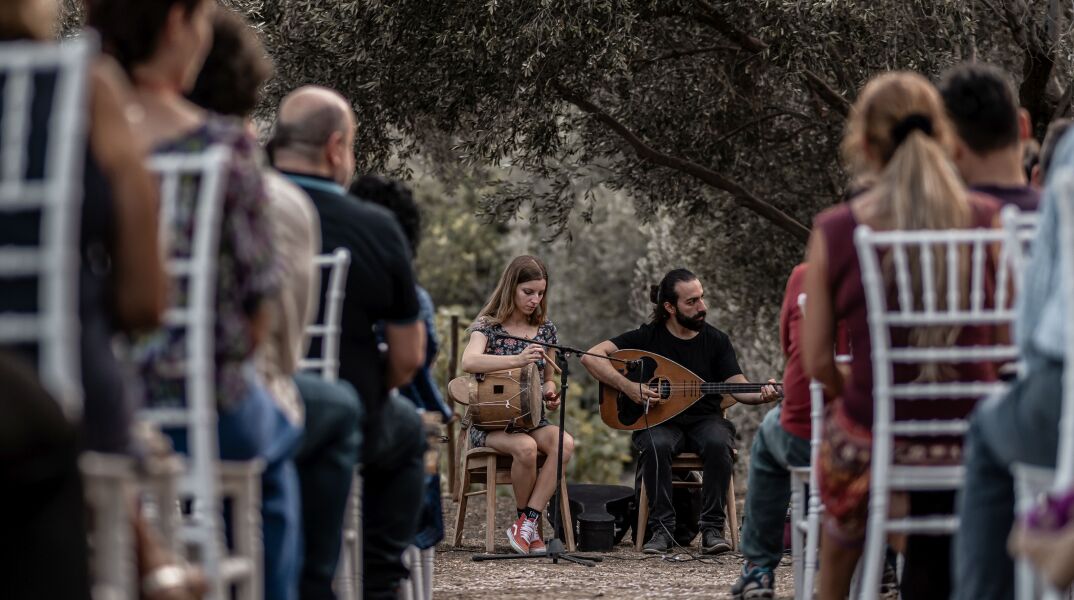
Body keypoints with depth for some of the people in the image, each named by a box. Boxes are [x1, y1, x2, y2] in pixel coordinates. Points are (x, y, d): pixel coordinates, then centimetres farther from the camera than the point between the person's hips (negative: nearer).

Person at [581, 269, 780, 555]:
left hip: (705, 419, 2)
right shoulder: (648, 337, -3)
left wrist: (762, 395, -26)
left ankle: (712, 528, -24)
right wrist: (627, 386, -23)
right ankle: (662, 528, -24)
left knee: (719, 444, -33)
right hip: (660, 422, -1)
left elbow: (738, 387, -3)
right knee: (656, 446, -36)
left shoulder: (716, 340, 4)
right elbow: (591, 356, -10)